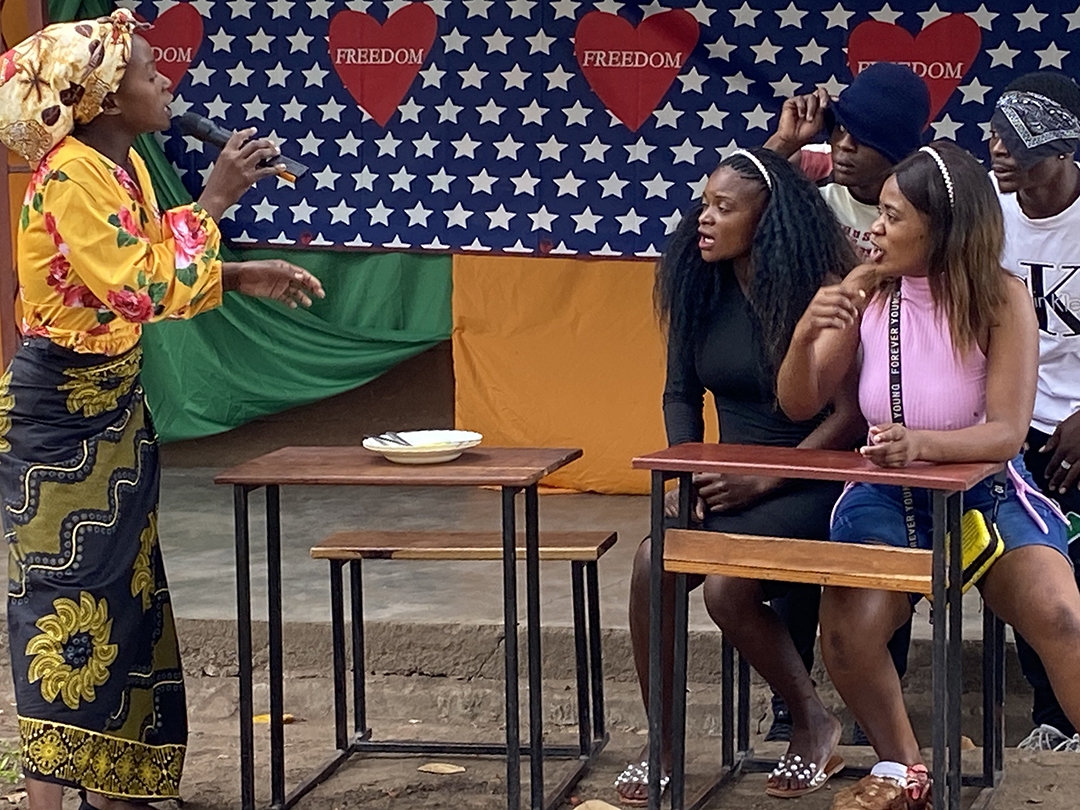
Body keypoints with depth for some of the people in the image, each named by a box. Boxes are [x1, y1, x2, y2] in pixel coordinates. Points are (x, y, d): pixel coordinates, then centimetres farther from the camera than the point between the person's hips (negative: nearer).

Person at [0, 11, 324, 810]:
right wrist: (213, 199, -22)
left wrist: (246, 276, 9)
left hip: (113, 406, 9)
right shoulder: (70, 178, -22)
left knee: (122, 598, 13)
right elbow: (144, 289, -28)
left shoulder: (125, 166, 6)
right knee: (66, 600, -7)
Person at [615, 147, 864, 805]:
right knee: (654, 562, -23)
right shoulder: (700, 286, 4)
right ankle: (663, 750, -9)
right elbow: (681, 393, 11)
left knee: (726, 585, -29)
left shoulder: (820, 289, -13)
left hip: (810, 483, -5)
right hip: (731, 480, 5)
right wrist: (691, 476, -6)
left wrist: (765, 481, -20)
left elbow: (854, 409, -16)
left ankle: (815, 723, -4)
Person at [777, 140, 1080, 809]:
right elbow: (799, 405, 0)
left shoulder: (1002, 300, -12)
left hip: (986, 490, -2)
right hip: (888, 496, 2)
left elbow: (1007, 432, -18)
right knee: (848, 637, -24)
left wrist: (925, 443, -38)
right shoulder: (868, 290, -2)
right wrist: (806, 335, -21)